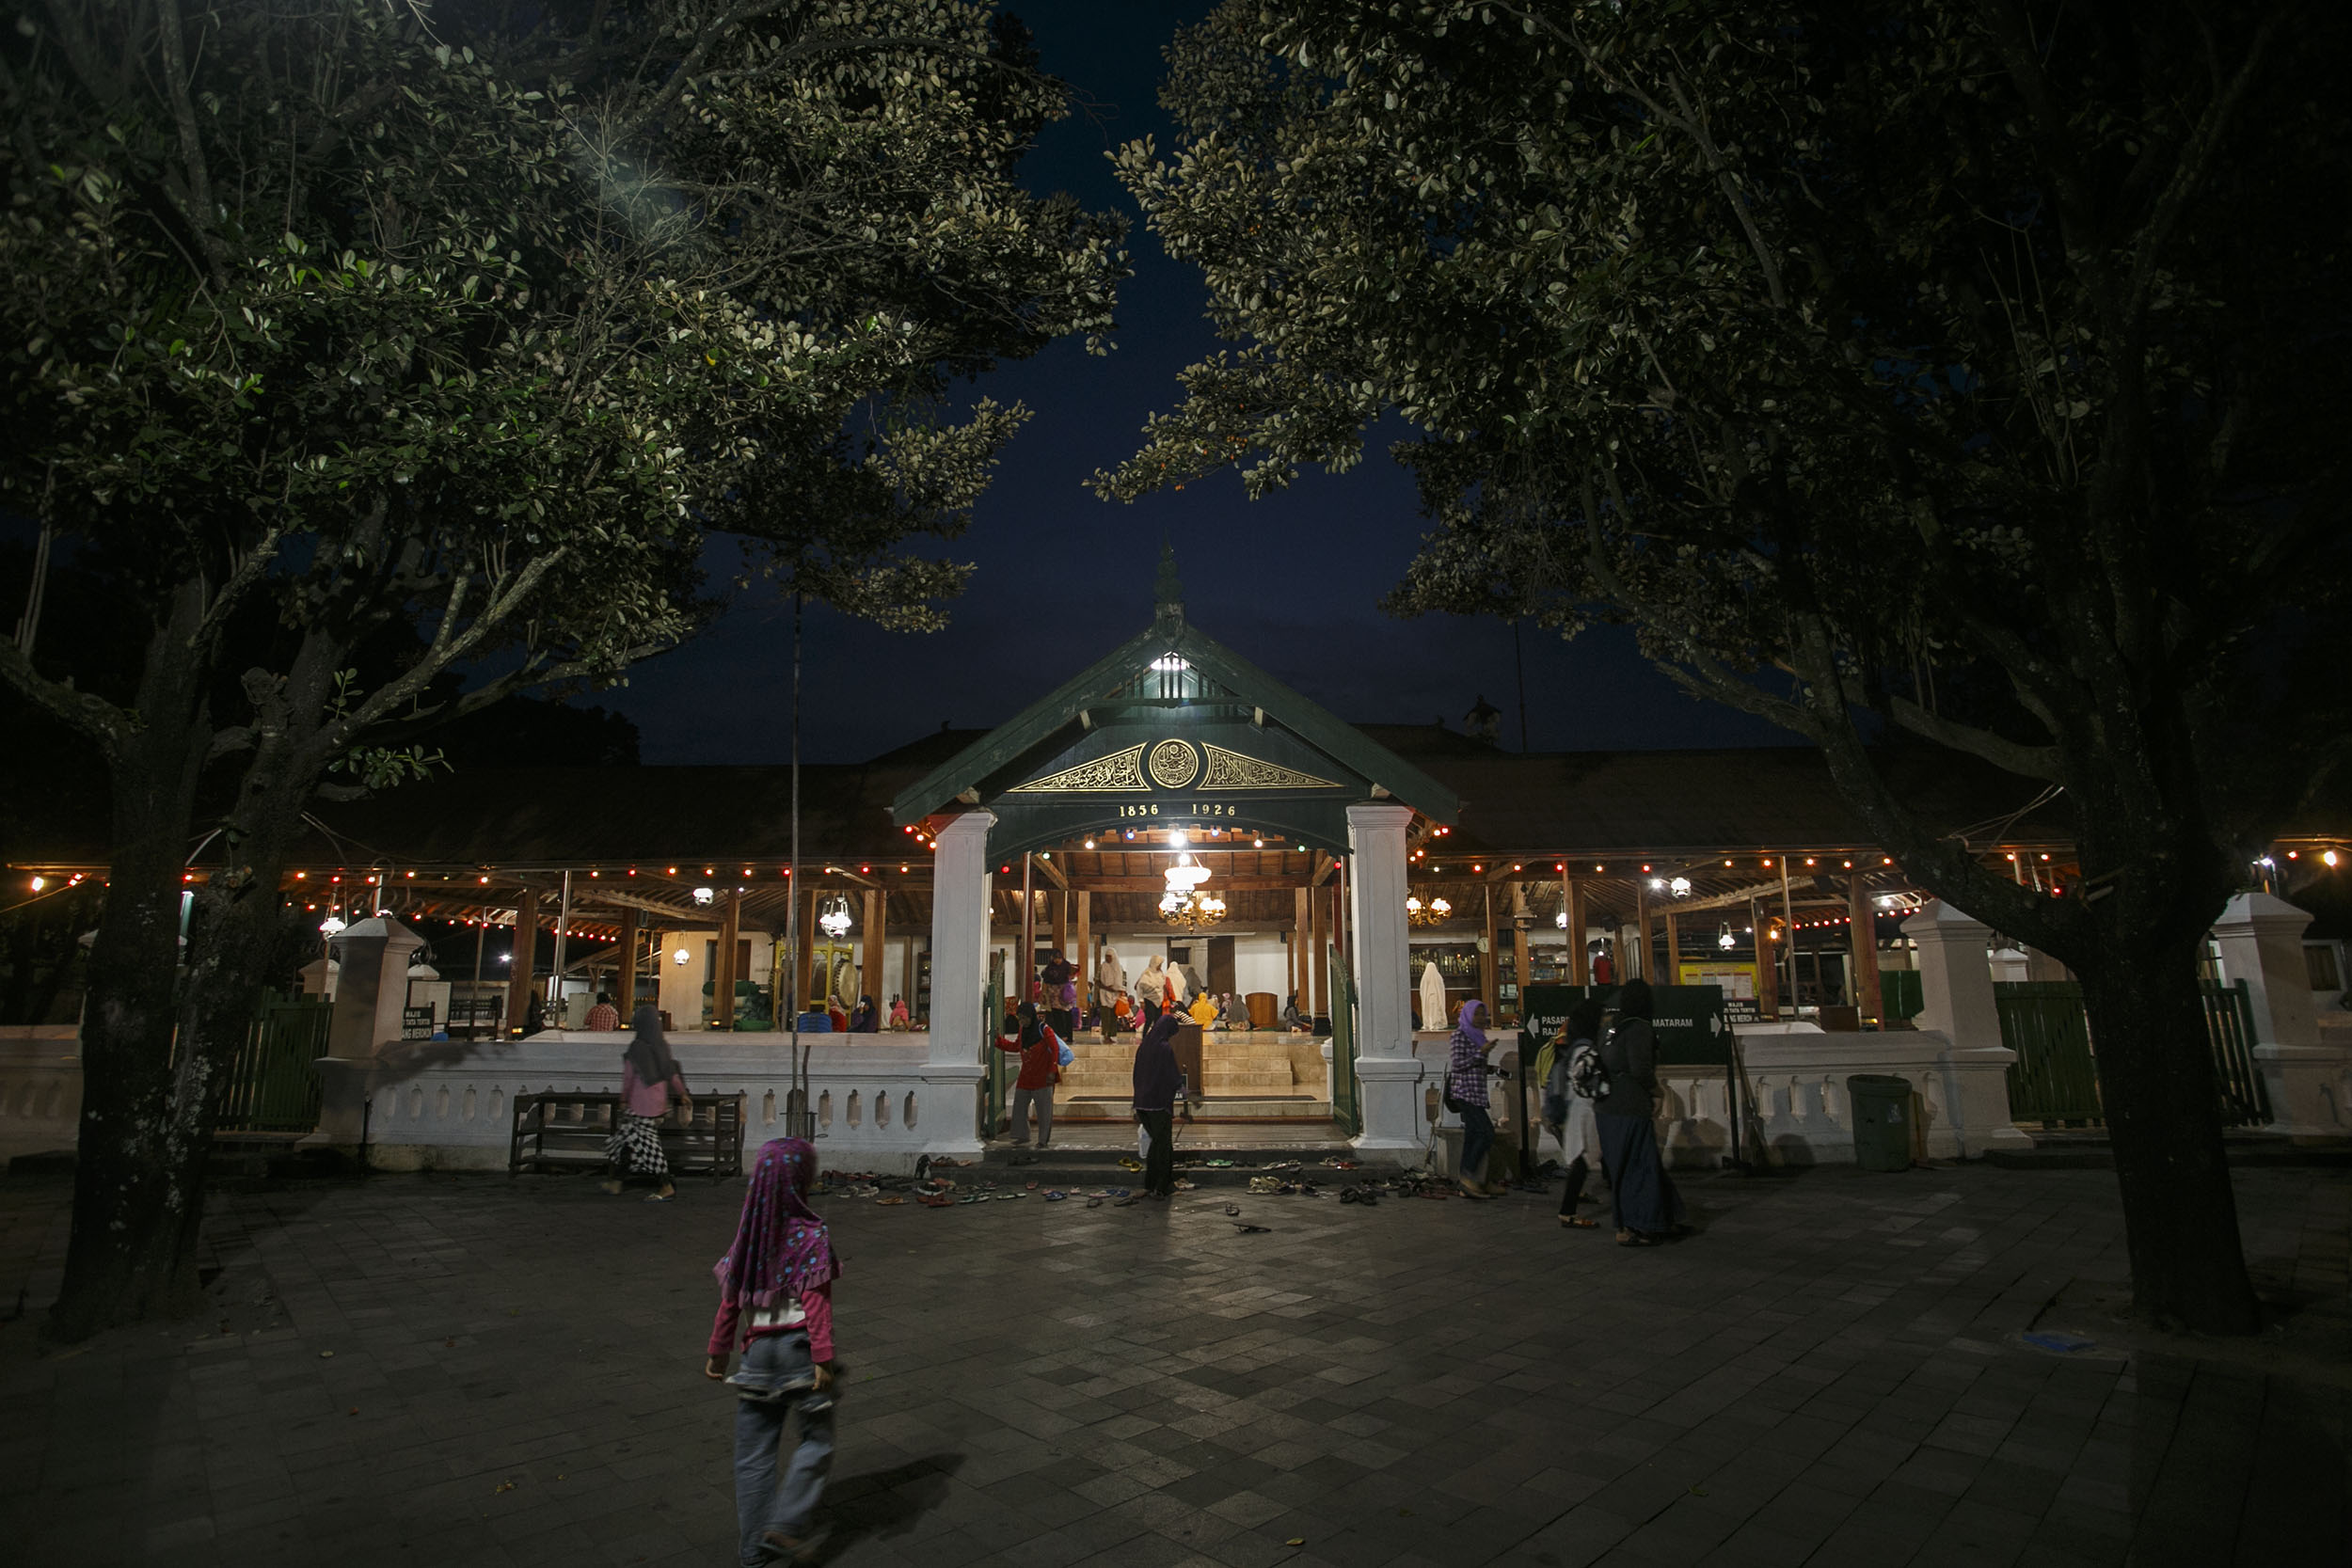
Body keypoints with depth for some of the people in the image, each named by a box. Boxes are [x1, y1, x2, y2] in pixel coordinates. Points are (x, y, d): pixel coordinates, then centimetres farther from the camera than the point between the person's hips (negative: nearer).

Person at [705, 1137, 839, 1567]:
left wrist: (718, 1351, 18)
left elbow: (730, 1300, 8)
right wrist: (824, 1358, -16)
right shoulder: (811, 1234, -13)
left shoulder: (749, 1233, 3)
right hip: (798, 1345, -5)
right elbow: (816, 1301, -17)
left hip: (758, 1347, 6)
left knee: (754, 1450, 14)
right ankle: (787, 1524, 5)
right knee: (817, 1439, 12)